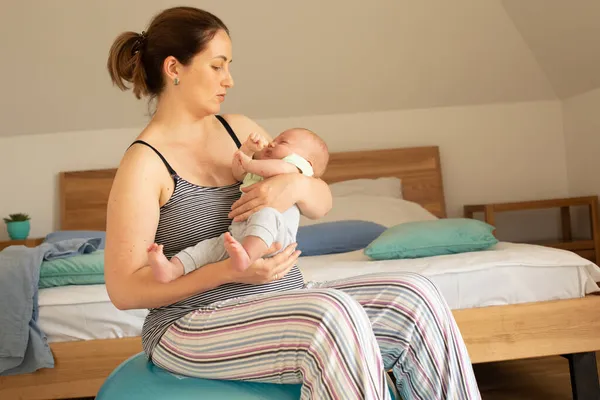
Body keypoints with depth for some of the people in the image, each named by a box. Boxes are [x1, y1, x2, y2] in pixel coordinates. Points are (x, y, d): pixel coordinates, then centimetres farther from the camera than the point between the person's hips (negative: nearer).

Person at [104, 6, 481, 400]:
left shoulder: (238, 129, 9)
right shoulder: (144, 163, -9)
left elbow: (322, 203, 13)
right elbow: (123, 289, -12)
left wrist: (297, 185, -12)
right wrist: (229, 271, -22)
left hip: (285, 304, 6)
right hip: (198, 326, -6)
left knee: (415, 295, -13)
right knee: (332, 315, -33)